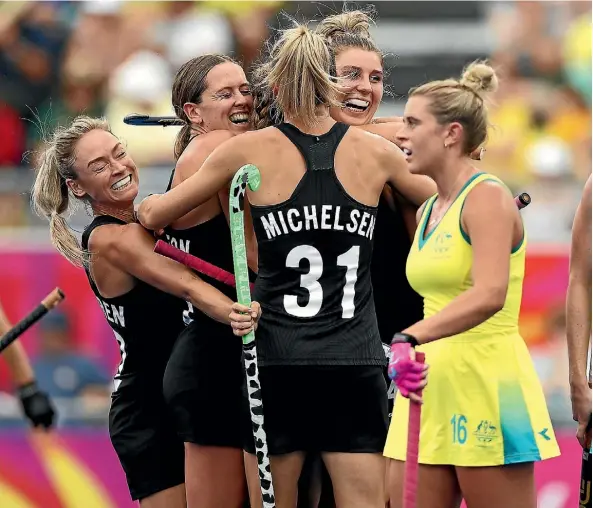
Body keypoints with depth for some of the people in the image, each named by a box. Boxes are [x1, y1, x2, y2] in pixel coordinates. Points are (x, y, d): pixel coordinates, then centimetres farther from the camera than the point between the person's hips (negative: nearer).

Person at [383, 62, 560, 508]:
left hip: (485, 392, -8)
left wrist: (410, 339, -37)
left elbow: (489, 295, -28)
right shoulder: (428, 211, 15)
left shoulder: (487, 198, -12)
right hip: (430, 392, 8)